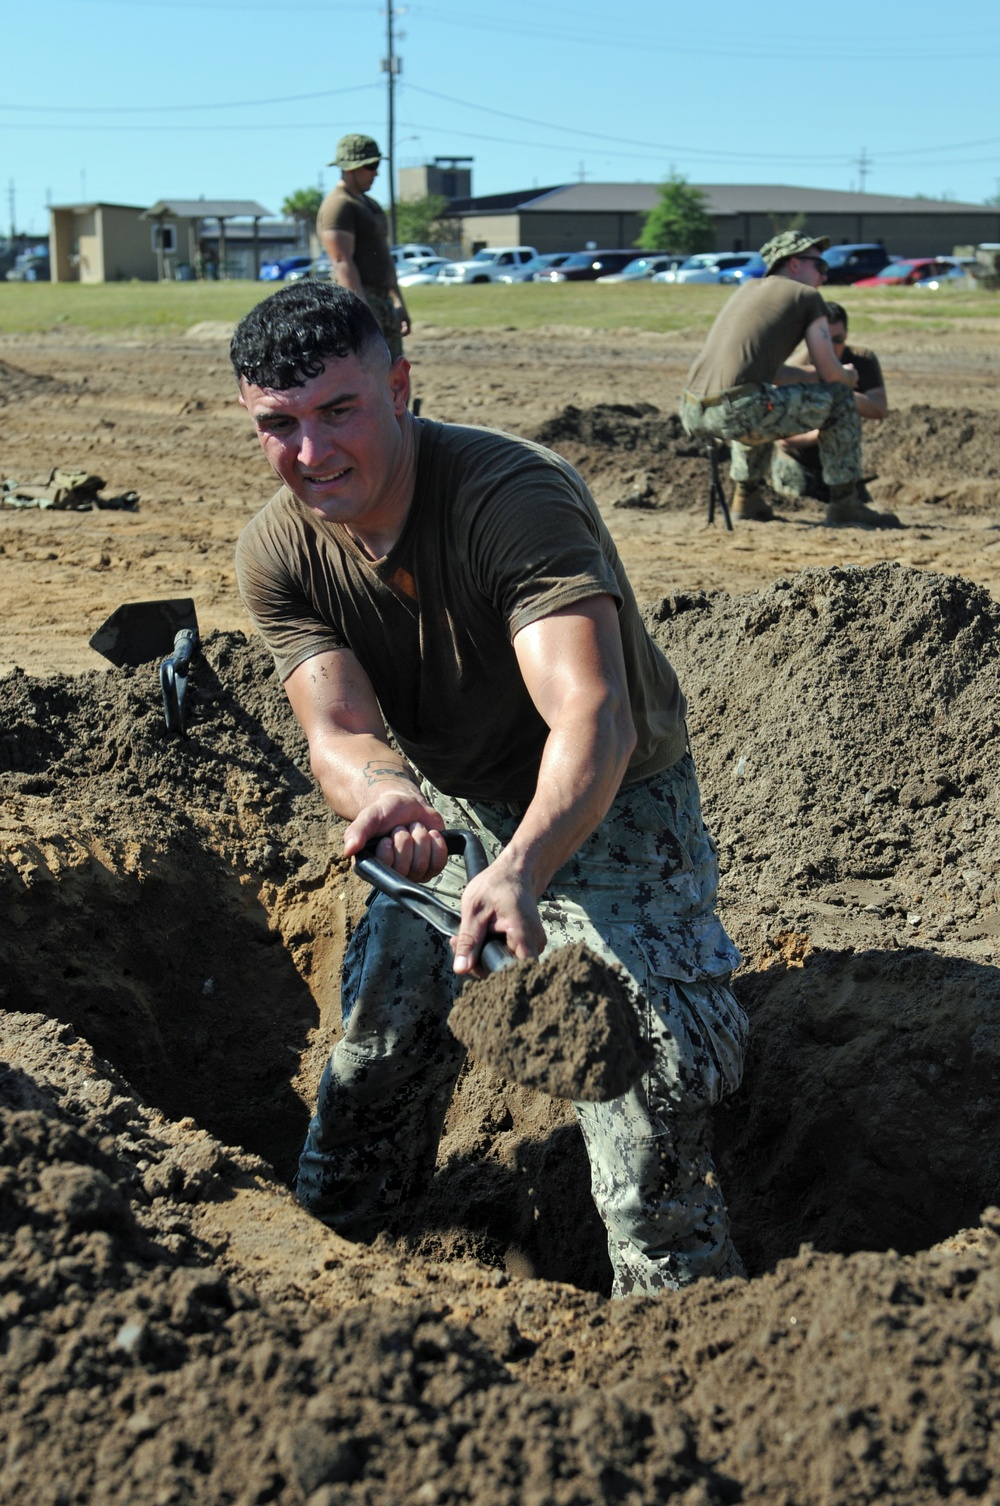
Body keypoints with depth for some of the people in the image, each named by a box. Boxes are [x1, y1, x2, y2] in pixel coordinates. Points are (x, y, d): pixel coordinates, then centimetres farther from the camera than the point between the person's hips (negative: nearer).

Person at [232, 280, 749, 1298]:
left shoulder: (516, 498, -32)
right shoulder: (278, 554, -14)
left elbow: (594, 717, -45)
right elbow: (339, 731, -23)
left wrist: (521, 871, -64)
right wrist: (381, 793, -49)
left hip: (606, 809, -5)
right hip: (451, 815, 5)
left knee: (644, 1079, -23)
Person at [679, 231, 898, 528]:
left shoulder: (748, 290, 28)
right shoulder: (806, 295, 9)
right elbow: (829, 373, 8)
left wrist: (809, 377, 38)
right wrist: (849, 377, 30)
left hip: (692, 414, 7)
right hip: (737, 411, -7)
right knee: (839, 399, 11)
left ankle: (746, 497, 30)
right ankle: (845, 504, 12)